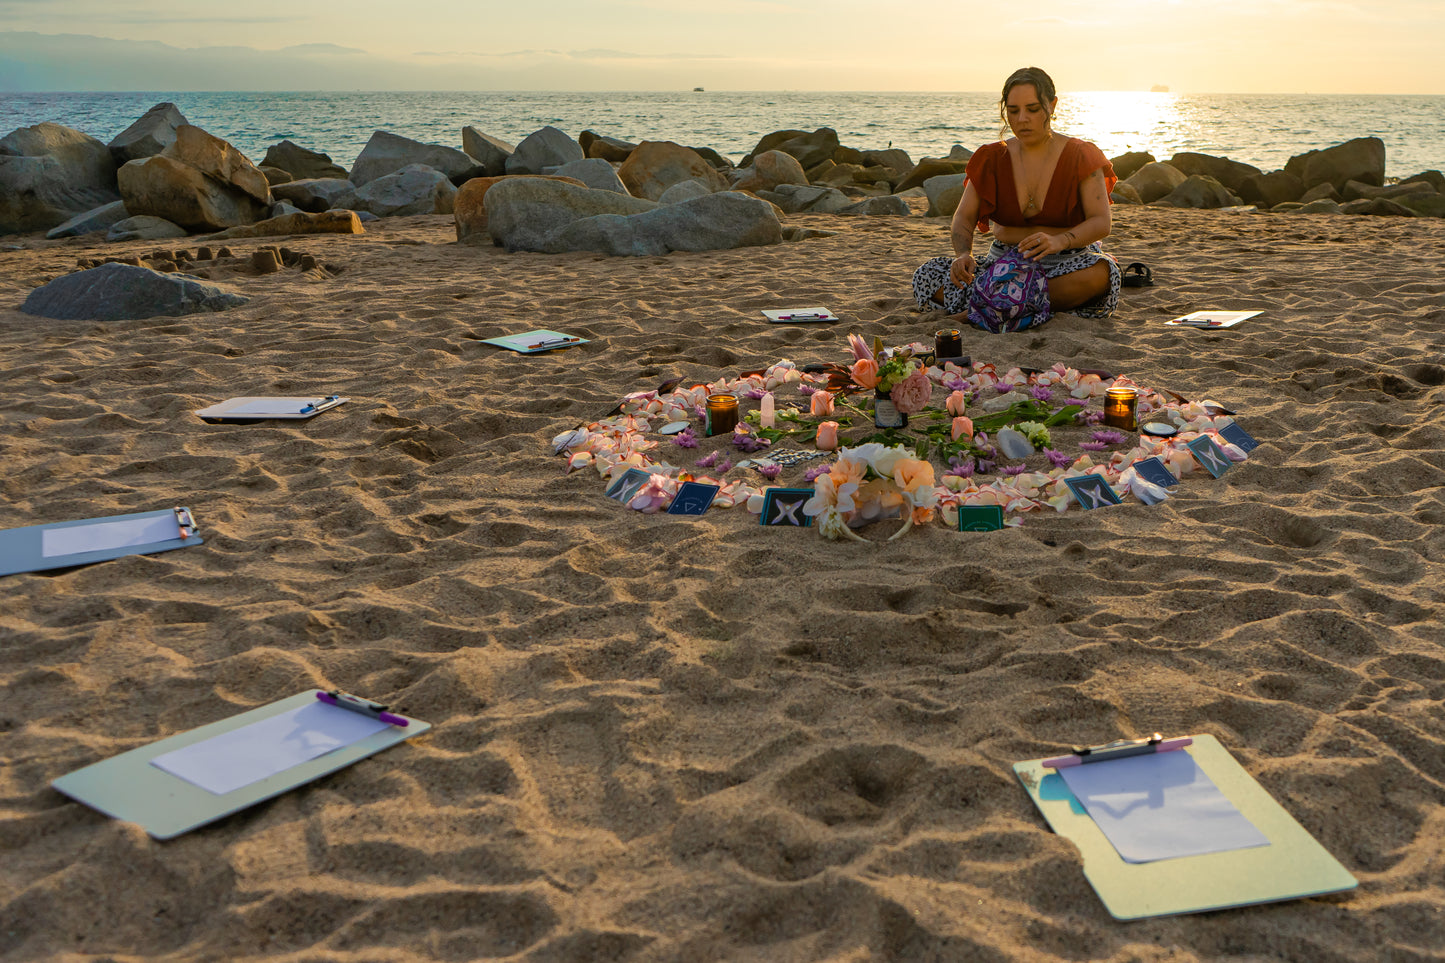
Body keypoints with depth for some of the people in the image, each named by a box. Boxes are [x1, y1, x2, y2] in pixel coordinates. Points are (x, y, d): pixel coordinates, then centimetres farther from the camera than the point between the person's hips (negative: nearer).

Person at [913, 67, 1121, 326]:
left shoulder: (1081, 156, -4)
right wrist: (964, 254, -26)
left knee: (1101, 273, -39)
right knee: (927, 278, -20)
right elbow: (964, 216, -2)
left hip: (1066, 260, -2)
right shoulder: (993, 158, 4)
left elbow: (1101, 223, -14)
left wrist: (1060, 241, -36)